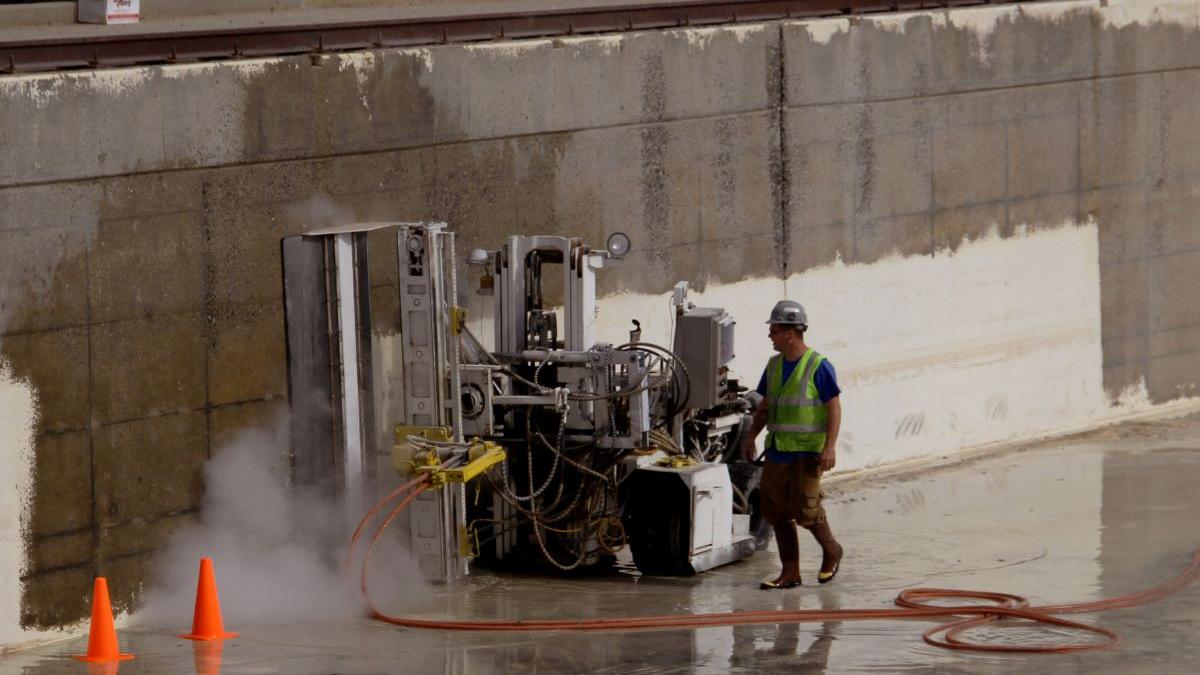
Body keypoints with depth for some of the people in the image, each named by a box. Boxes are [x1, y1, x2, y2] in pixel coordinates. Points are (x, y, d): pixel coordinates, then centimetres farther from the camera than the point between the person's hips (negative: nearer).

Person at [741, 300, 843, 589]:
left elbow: (834, 407, -11)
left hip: (807, 451, -7)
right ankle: (790, 573, 9)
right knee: (776, 511, 4)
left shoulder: (818, 366, -10)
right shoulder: (774, 365, 12)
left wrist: (830, 446, -19)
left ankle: (831, 551, 18)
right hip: (777, 450, 7)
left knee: (805, 509, -9)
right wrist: (751, 437, 14)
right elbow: (765, 406, 21)